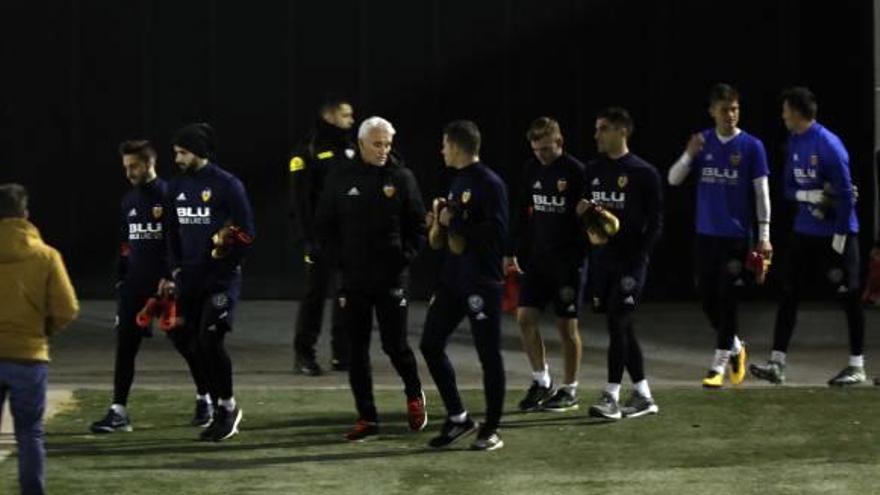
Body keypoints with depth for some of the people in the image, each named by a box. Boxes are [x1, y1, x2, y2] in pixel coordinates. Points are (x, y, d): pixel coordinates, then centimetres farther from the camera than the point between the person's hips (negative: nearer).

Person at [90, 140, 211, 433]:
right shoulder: (129, 201, 12)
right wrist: (120, 279, 13)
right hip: (135, 285, 6)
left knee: (185, 341, 5)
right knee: (125, 345, -2)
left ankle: (204, 398, 24)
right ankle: (118, 411, -2)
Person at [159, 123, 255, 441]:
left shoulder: (227, 185, -8)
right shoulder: (177, 187, 10)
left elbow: (246, 233, -7)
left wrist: (226, 261, -14)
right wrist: (174, 272, 10)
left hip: (221, 279, -6)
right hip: (189, 279, 6)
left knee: (210, 340, -13)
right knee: (193, 343, 4)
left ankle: (227, 406, 4)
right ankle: (223, 407, 16)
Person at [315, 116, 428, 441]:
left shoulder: (402, 178, 0)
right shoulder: (340, 179, 3)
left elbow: (418, 226, 3)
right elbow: (324, 226, 9)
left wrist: (406, 256, -8)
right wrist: (339, 257, -2)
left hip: (391, 278, -2)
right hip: (353, 279, 2)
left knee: (395, 345, -3)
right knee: (357, 350, 2)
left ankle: (414, 395, 26)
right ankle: (367, 418, 9)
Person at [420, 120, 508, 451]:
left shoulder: (489, 184, -13)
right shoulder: (457, 181, 14)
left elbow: (497, 233, -20)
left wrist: (454, 222, -18)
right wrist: (439, 222, 5)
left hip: (482, 282, -9)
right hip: (452, 279, 9)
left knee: (488, 354, -1)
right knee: (430, 345, 7)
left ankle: (491, 430, 7)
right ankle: (457, 417, 18)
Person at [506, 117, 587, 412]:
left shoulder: (576, 173, -11)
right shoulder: (533, 169, 7)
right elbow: (523, 213, 14)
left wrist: (581, 258, -16)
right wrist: (512, 251, 11)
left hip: (567, 261, -6)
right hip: (537, 257, 6)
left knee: (566, 324, 1)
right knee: (525, 317, 0)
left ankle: (569, 391, 12)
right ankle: (541, 382, 13)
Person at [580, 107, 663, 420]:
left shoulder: (643, 173, -6)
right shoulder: (594, 170, 12)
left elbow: (655, 222, -6)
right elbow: (585, 207, 20)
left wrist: (638, 257, -14)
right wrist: (582, 210, -4)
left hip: (629, 261, -6)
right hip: (601, 259, 6)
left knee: (618, 325, -11)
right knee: (623, 328, 9)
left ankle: (611, 397, -9)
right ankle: (643, 397, 16)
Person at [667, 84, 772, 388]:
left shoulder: (751, 146, -4)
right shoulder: (702, 142, 5)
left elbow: (762, 192, -3)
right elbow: (674, 179, 3)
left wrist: (764, 235, -8)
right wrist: (689, 155, -16)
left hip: (736, 235, -4)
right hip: (706, 233, 4)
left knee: (727, 298, -6)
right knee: (707, 296, 8)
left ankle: (719, 364, -1)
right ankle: (735, 346, 30)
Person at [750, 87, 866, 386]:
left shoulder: (829, 145, -17)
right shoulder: (794, 143, 7)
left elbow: (845, 193, -17)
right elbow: (790, 189, 10)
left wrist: (839, 239, -16)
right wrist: (814, 196, -12)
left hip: (835, 234, -7)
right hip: (804, 232, 7)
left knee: (848, 298, 2)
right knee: (788, 294, 2)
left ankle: (857, 367, 11)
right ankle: (777, 364, 3)